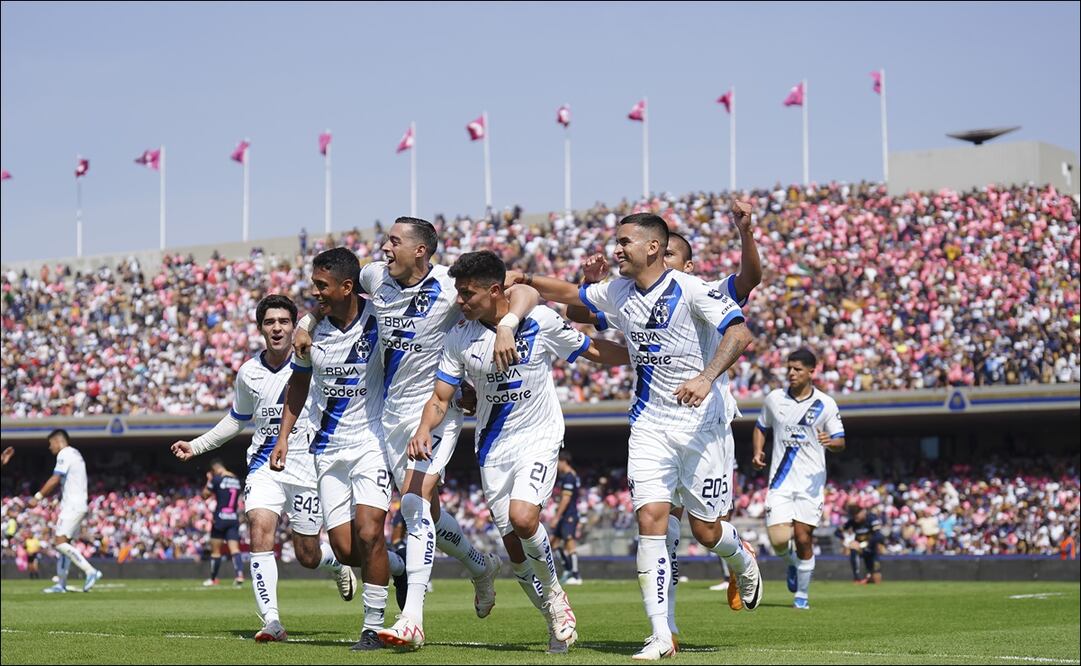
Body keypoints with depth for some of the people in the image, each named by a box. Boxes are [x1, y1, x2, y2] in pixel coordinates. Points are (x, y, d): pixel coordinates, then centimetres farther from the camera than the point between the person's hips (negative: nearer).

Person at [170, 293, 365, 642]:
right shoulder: (248, 373, 5)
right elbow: (236, 420, 21)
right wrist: (196, 446, 18)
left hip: (307, 466, -2)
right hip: (264, 465, 3)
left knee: (308, 557, 3)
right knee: (260, 530, -22)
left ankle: (338, 562, 42)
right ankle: (271, 622, -20)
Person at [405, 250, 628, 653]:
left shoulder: (541, 321, -11)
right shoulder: (459, 338, -3)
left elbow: (595, 353, 1)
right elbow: (441, 397, 1)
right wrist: (424, 429, -18)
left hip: (539, 437, -4)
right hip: (493, 446, 4)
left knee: (522, 518, -26)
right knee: (513, 543, 1)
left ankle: (553, 590, 2)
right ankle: (555, 617, 21)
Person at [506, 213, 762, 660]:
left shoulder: (690, 290, -13)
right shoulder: (618, 293, 7)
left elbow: (740, 333, -22)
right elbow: (569, 294, 24)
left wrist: (706, 378, -34)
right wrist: (524, 280, 12)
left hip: (699, 422, -5)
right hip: (649, 422, 5)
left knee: (705, 530, 2)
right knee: (650, 519, -11)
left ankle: (743, 561, 40)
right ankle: (661, 636, -11)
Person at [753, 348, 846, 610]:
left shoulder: (825, 404, -1)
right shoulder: (774, 399, 5)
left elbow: (840, 442, 0)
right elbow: (761, 428, 21)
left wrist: (830, 442, -23)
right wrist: (758, 452, 3)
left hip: (811, 481, -1)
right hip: (780, 480, 1)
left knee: (804, 539, -5)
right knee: (779, 540, -11)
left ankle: (801, 595, 13)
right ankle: (792, 562, 26)